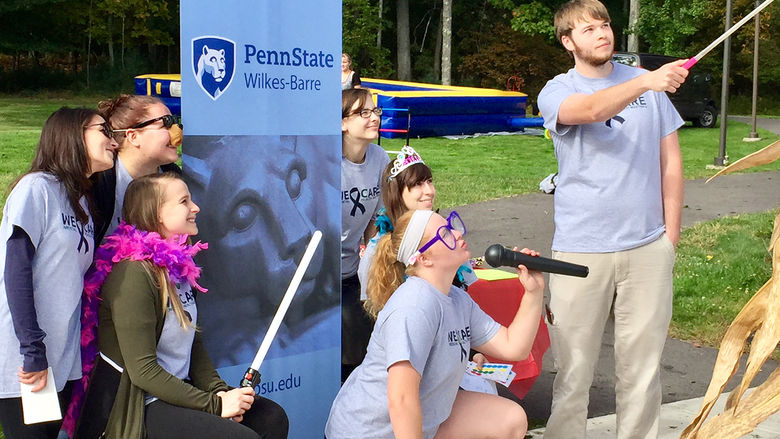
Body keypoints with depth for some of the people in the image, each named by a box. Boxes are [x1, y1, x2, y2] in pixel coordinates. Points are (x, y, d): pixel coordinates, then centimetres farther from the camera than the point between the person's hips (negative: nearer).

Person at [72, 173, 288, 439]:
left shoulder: (178, 266, 8)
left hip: (177, 389, 8)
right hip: (137, 408, -8)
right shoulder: (134, 273, -19)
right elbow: (142, 370, -21)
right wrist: (214, 404, -19)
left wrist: (219, 390, -5)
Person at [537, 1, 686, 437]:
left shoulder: (648, 83, 9)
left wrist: (671, 236, 7)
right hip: (581, 250, -2)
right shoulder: (556, 92, 0)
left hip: (648, 248, 2)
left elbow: (670, 161, 11)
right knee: (573, 370, 3)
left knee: (642, 369, 8)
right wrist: (646, 82, -40)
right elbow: (591, 110, -24)